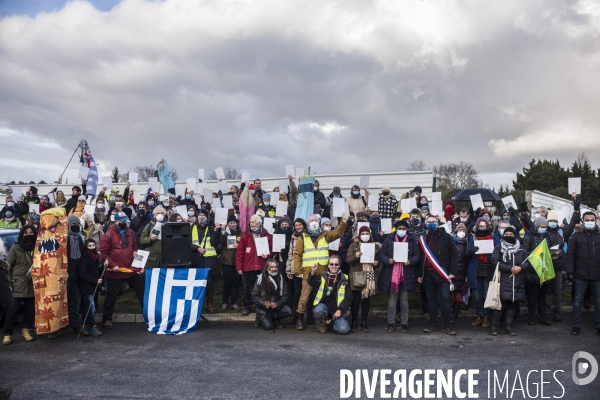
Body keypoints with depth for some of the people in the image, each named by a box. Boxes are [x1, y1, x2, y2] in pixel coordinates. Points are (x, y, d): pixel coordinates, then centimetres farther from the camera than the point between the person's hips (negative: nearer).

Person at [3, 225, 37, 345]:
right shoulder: (15, 248, -1)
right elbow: (8, 266, -2)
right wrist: (9, 282, -9)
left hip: (32, 285, 3)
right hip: (17, 285, -3)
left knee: (30, 309, 7)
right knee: (13, 309, -2)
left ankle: (26, 330, 22)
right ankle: (7, 334, 6)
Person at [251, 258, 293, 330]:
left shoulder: (280, 278, 0)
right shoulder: (260, 278, -7)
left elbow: (285, 295, -2)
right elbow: (255, 296, -6)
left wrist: (277, 304, -19)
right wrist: (264, 303, -23)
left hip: (277, 305, 3)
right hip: (263, 308, -3)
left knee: (288, 311, -25)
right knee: (268, 326, -21)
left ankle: (275, 319, 5)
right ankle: (263, 319, 15)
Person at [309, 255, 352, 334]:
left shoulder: (344, 279, -1)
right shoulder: (323, 276, 2)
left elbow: (348, 298, -1)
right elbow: (312, 283, -17)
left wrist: (340, 310, -12)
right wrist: (313, 272, -36)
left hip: (338, 310, -1)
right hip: (324, 305, 1)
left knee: (342, 330, -21)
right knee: (319, 310, -33)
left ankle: (336, 321, 15)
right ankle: (322, 325, 1)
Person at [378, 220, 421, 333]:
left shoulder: (412, 240, 6)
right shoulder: (388, 240, 5)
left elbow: (417, 256, 3)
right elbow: (382, 254, 3)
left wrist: (410, 261, -16)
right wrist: (388, 260, -17)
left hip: (406, 275, 0)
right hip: (391, 274, 0)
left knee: (404, 299, 7)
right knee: (392, 299, 4)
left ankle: (404, 323, 15)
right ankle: (390, 323, 10)